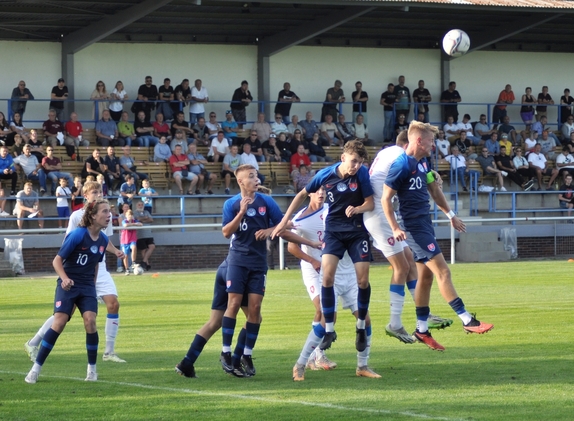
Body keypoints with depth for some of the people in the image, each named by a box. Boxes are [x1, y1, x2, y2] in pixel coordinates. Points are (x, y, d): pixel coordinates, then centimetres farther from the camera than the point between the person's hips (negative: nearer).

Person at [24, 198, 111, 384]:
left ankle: (92, 369, 1)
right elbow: (57, 260, -13)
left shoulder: (103, 240, 2)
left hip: (87, 287, 4)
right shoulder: (77, 235, -16)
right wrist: (65, 279, -28)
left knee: (90, 321, -15)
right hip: (68, 285, -4)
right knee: (59, 323, -14)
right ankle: (36, 368, -6)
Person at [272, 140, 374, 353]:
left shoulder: (362, 174, -14)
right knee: (327, 275, -16)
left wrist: (358, 209, -33)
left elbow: (370, 203, -10)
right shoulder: (325, 175, -11)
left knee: (363, 280, -6)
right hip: (334, 229, 1)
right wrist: (284, 221, 4)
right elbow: (303, 194, 4)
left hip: (357, 230, 0)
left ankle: (361, 327, 16)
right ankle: (329, 330, -7)